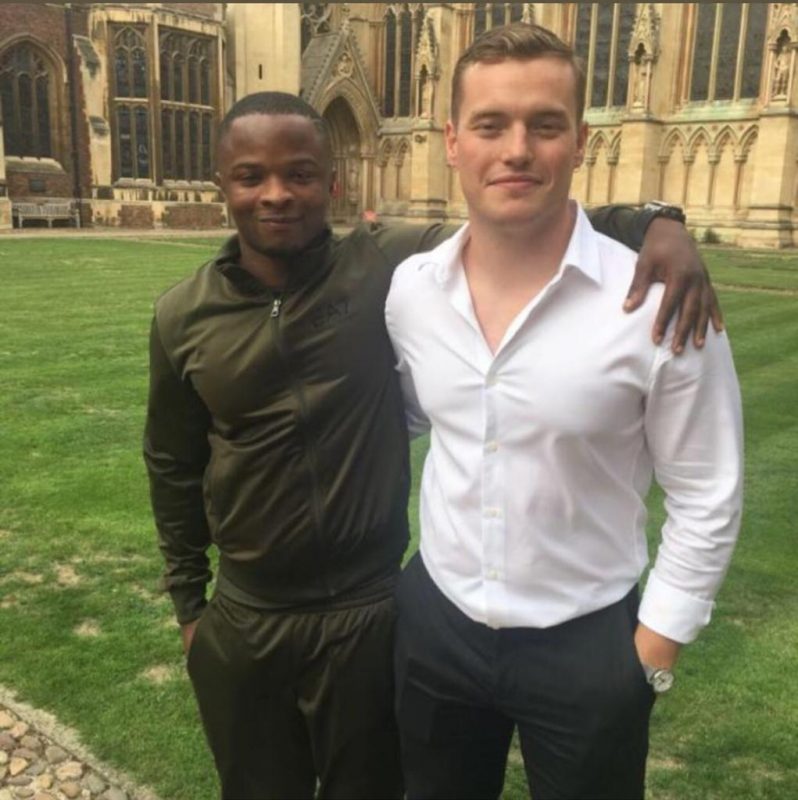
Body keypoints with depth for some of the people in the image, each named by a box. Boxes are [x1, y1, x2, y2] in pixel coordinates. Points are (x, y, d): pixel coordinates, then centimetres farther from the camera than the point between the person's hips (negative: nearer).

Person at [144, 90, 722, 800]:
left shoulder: (390, 268, -13)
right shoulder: (183, 317, -7)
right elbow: (173, 466, 4)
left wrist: (652, 223, -31)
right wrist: (188, 602, 10)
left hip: (369, 614, -1)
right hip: (241, 624, 2)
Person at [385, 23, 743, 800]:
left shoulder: (661, 303, -19)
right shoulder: (408, 290, -7)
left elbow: (707, 498, -10)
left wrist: (655, 648, -7)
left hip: (587, 642, -3)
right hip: (434, 621, 4)